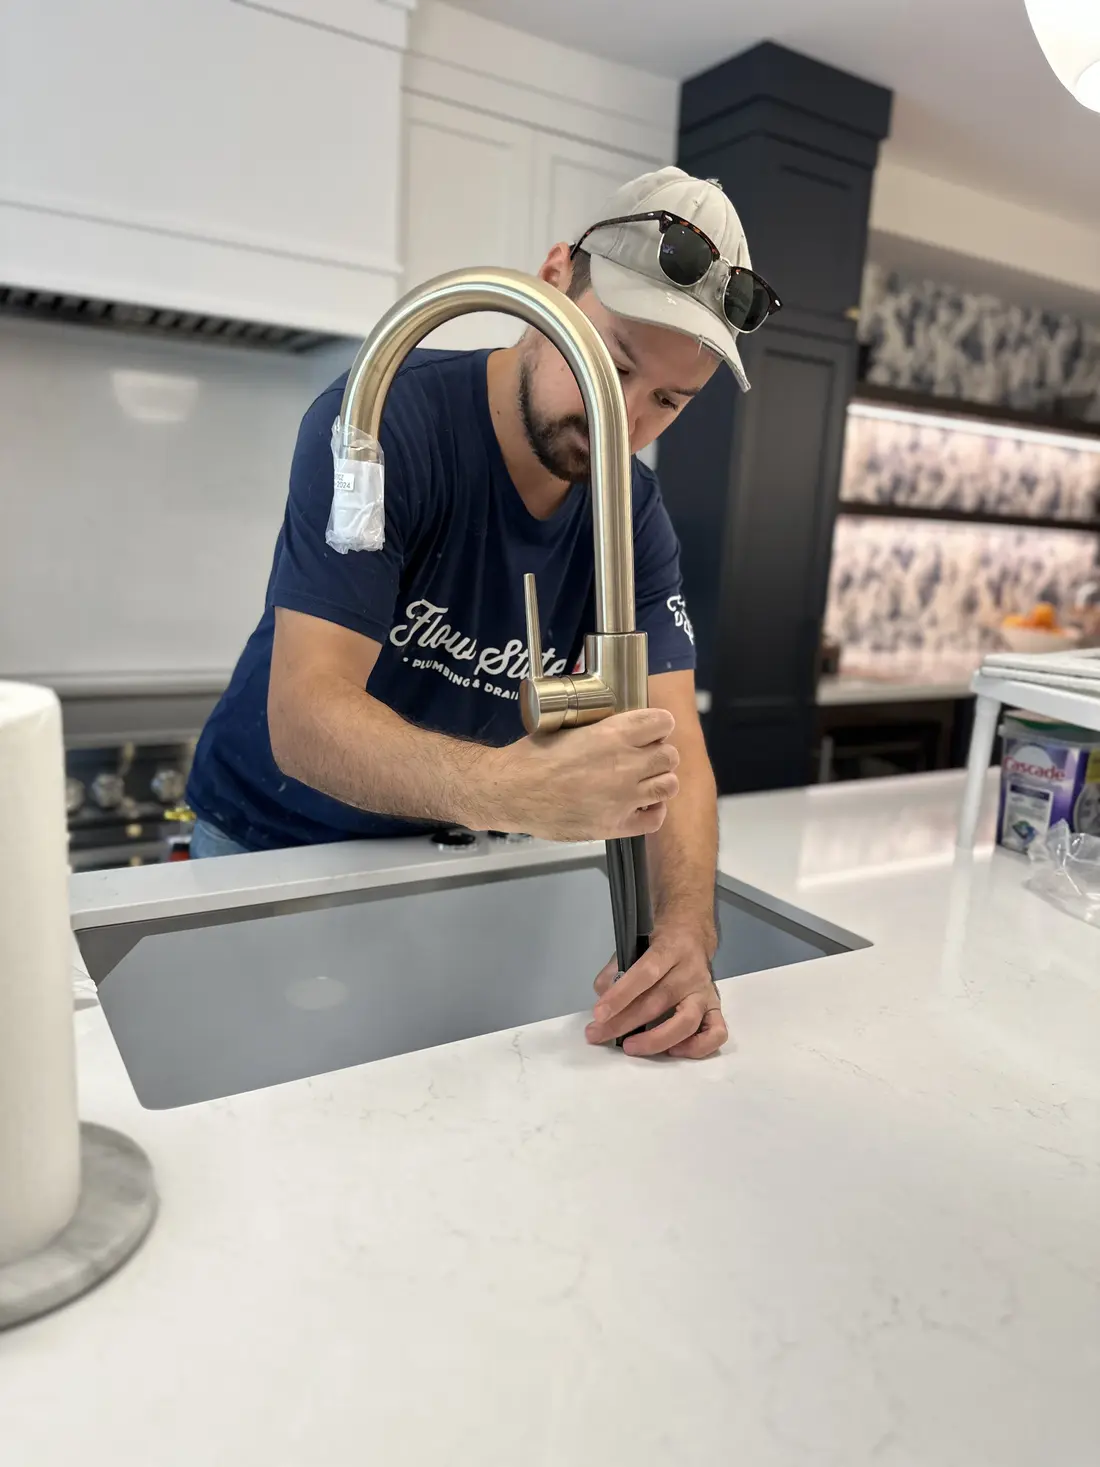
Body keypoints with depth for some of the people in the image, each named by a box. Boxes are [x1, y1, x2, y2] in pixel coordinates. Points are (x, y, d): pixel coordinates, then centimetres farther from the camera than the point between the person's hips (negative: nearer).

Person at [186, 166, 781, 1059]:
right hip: (270, 843, -3)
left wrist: (686, 935, -35)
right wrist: (518, 790, -50)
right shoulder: (384, 424, -22)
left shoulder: (634, 515, -8)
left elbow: (673, 744, -16)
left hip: (448, 857, 4)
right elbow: (305, 719, -31)